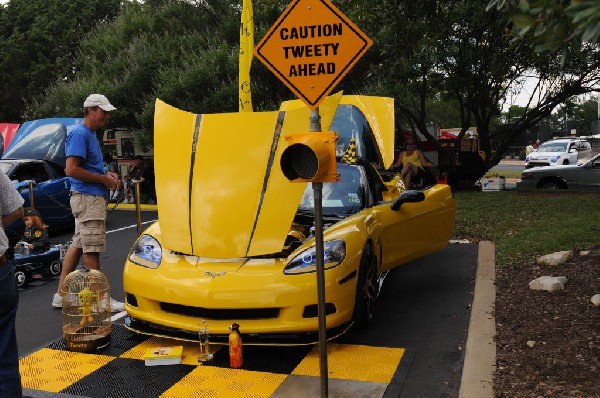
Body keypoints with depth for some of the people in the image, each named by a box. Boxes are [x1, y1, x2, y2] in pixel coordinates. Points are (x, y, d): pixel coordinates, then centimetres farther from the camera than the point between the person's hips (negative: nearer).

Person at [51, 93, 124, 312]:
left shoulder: (91, 134, 19)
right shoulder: (80, 133, -12)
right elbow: (72, 169, -20)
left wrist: (106, 173, 11)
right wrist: (103, 179, -14)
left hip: (94, 198, 10)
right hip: (87, 197, -10)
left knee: (78, 245, 13)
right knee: (91, 249, -4)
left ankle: (61, 294, 19)